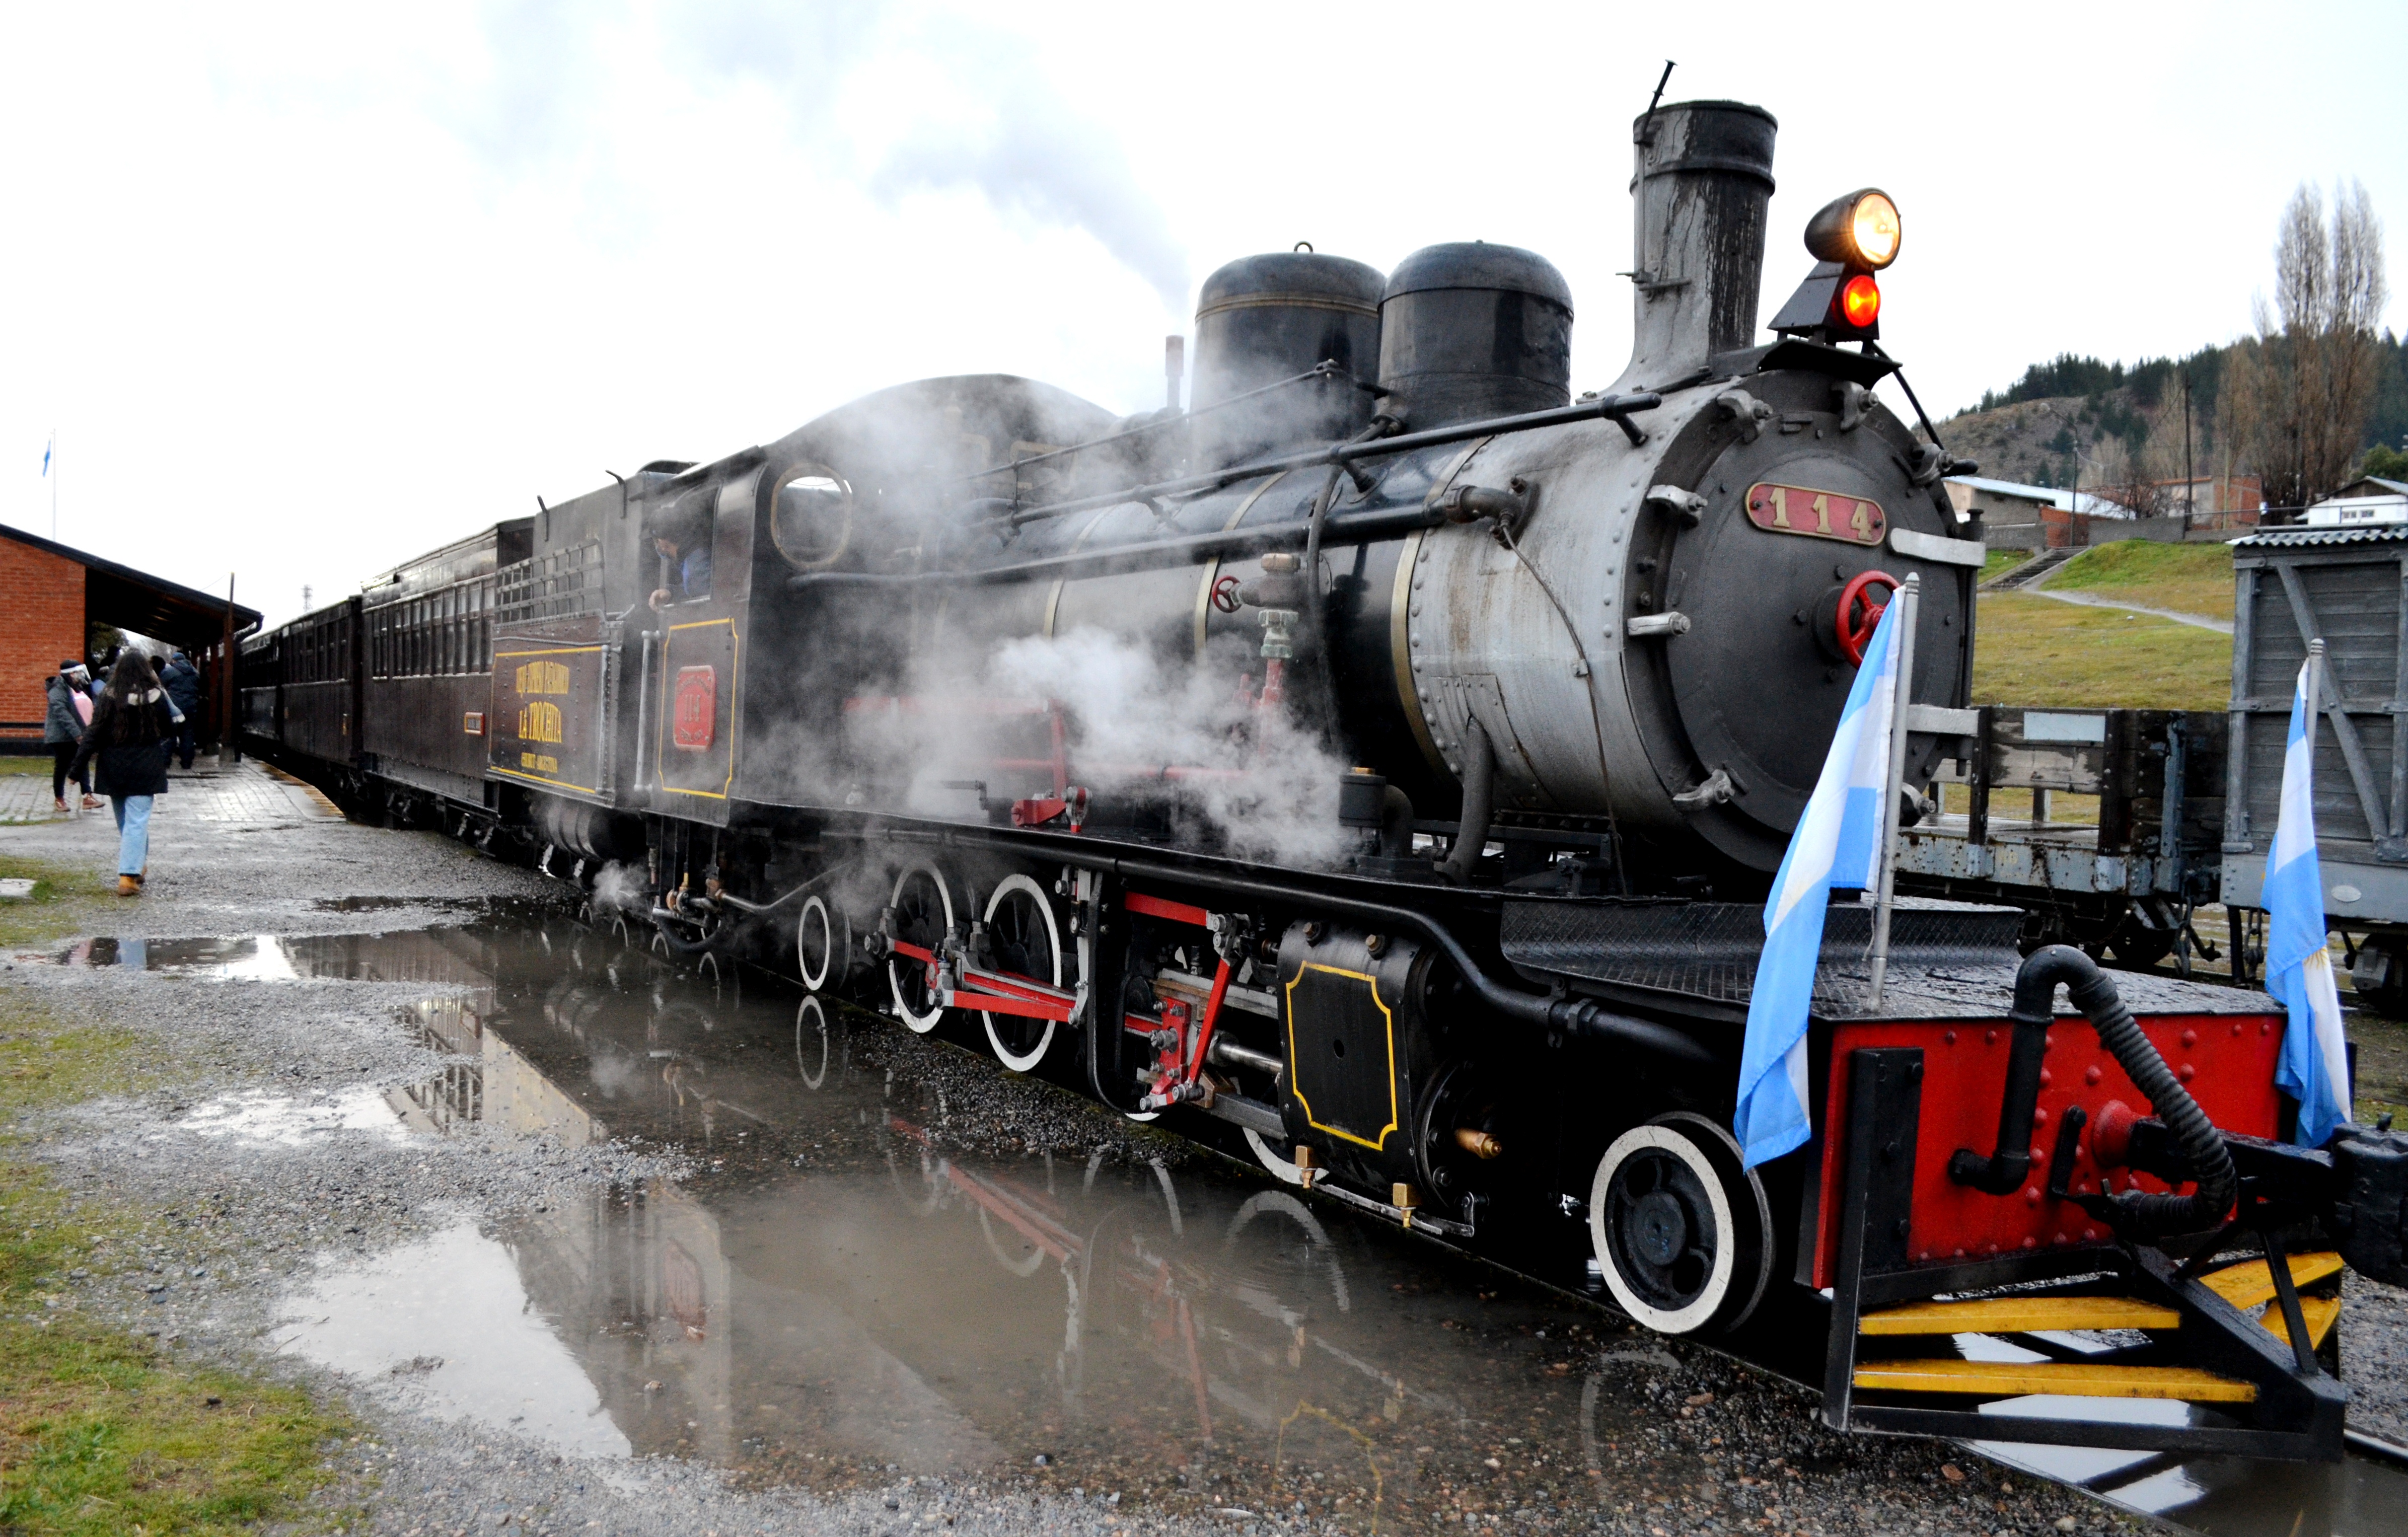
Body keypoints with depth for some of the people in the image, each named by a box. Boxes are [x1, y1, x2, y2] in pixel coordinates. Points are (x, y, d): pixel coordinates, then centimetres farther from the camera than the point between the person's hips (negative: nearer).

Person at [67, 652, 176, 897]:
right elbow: (169, 729, 4)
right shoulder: (157, 697, -7)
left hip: (113, 770, 2)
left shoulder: (109, 697, -5)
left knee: (125, 820, 18)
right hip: (144, 770, -2)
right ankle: (128, 877, -13)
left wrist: (78, 765, -2)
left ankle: (138, 866, 32)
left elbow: (94, 732, -5)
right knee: (137, 821, -4)